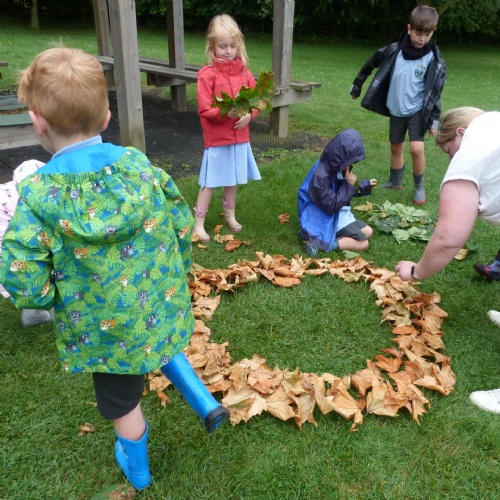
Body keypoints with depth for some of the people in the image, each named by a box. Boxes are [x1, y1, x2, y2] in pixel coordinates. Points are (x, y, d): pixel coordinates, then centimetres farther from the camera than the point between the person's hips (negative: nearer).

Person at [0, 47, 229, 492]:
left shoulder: (38, 194, -20)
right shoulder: (138, 163, -12)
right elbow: (183, 225, -5)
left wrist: (53, 296, 2)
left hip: (104, 327, -2)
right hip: (162, 306, 3)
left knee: (121, 400, 24)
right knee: (160, 343, 38)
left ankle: (137, 469, 50)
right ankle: (205, 403, 30)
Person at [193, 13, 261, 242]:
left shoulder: (244, 72, 4)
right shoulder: (207, 74, -11)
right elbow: (204, 109, -15)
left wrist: (249, 114, -14)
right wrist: (226, 113, -30)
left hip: (239, 137, 5)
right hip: (216, 139, -5)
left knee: (232, 180, 17)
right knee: (210, 183, 0)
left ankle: (229, 216, 36)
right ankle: (198, 224, 10)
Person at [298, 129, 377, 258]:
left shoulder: (336, 166, -3)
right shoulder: (321, 175, -29)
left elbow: (343, 190, 15)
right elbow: (331, 207, -25)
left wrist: (365, 185, 5)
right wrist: (349, 185, -22)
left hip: (339, 212, 9)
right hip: (326, 218, -9)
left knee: (368, 232, 13)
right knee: (363, 243, -10)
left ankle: (326, 238, 2)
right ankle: (320, 242, -13)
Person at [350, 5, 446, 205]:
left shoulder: (434, 60, -11)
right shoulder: (394, 50, -6)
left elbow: (435, 93, -8)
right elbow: (371, 64, 9)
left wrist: (434, 121, -11)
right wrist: (357, 86, 15)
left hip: (417, 111, -3)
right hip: (396, 110, 3)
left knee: (416, 148, -16)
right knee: (396, 147, 15)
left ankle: (419, 186, 4)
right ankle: (395, 181, 34)